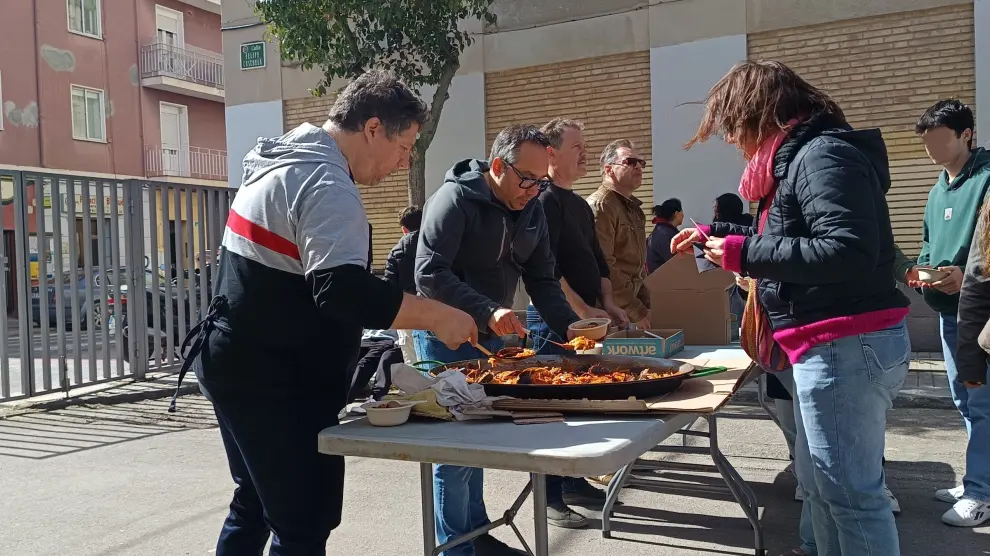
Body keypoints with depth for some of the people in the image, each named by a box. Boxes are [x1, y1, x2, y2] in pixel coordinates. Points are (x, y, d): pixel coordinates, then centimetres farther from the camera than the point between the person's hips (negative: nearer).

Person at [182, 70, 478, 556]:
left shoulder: (278, 160, 12)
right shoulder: (327, 184, -20)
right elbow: (343, 291, -34)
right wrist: (438, 317, -26)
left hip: (237, 364, 10)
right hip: (272, 383, -10)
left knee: (256, 504, 23)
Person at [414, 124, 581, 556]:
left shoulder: (532, 211, 4)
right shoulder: (454, 199, -18)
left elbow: (542, 280, 5)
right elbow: (429, 275, -26)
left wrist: (568, 326, -11)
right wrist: (487, 312, -36)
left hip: (491, 336, 7)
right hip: (446, 336, -7)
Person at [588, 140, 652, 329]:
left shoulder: (633, 207, 17)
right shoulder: (600, 205, -14)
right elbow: (603, 266, -22)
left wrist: (646, 305, 12)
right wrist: (637, 312, -19)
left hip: (629, 309, 9)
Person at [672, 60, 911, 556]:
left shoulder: (823, 156, -16)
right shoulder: (800, 157, 16)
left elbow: (849, 252, -27)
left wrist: (744, 254, -20)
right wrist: (716, 234, 28)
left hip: (846, 346, -11)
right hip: (833, 346, 11)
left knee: (850, 492, -2)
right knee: (818, 481, 20)